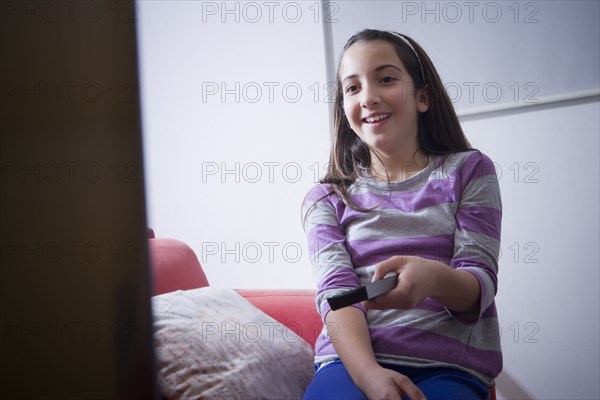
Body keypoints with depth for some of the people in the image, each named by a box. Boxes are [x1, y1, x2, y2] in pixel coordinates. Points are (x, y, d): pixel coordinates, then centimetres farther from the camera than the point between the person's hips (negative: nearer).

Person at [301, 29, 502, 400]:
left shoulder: (468, 170, 11)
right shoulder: (327, 198, 14)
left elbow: (481, 283, 1)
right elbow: (336, 291, -1)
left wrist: (435, 278, -25)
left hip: (449, 367, 0)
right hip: (352, 359, 1)